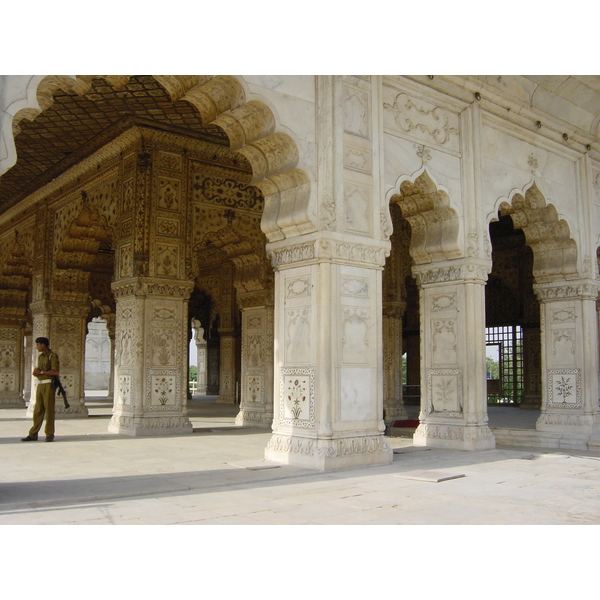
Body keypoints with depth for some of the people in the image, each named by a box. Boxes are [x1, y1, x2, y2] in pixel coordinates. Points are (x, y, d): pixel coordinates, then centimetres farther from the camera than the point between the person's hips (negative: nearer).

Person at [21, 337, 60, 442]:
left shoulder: (52, 356, -6)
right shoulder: (40, 357, 19)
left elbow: (55, 372, -17)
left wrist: (41, 372, -10)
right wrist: (36, 372, 2)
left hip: (49, 384, -8)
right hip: (40, 385, 8)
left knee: (49, 409, -5)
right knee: (38, 410, 6)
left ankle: (49, 435, 0)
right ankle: (33, 434, 8)